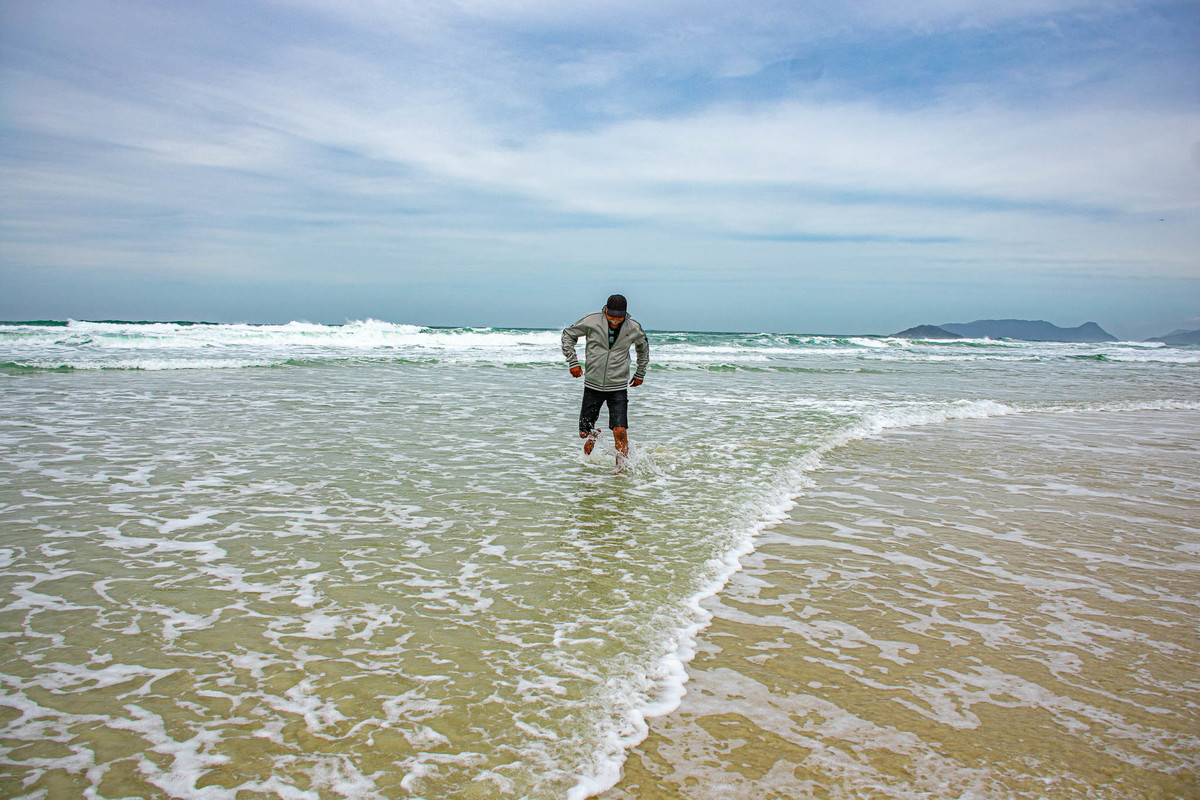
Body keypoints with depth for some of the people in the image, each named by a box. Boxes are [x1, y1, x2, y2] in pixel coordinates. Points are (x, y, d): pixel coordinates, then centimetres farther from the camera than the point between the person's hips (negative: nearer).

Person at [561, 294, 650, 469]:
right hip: (593, 385, 1)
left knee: (620, 432, -15)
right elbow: (568, 335, 6)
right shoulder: (591, 321, -8)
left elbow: (643, 347, 19)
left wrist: (640, 373, 21)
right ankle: (595, 433, 44)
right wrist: (573, 362, -1)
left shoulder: (633, 328, -3)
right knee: (585, 433, 7)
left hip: (618, 388, -1)